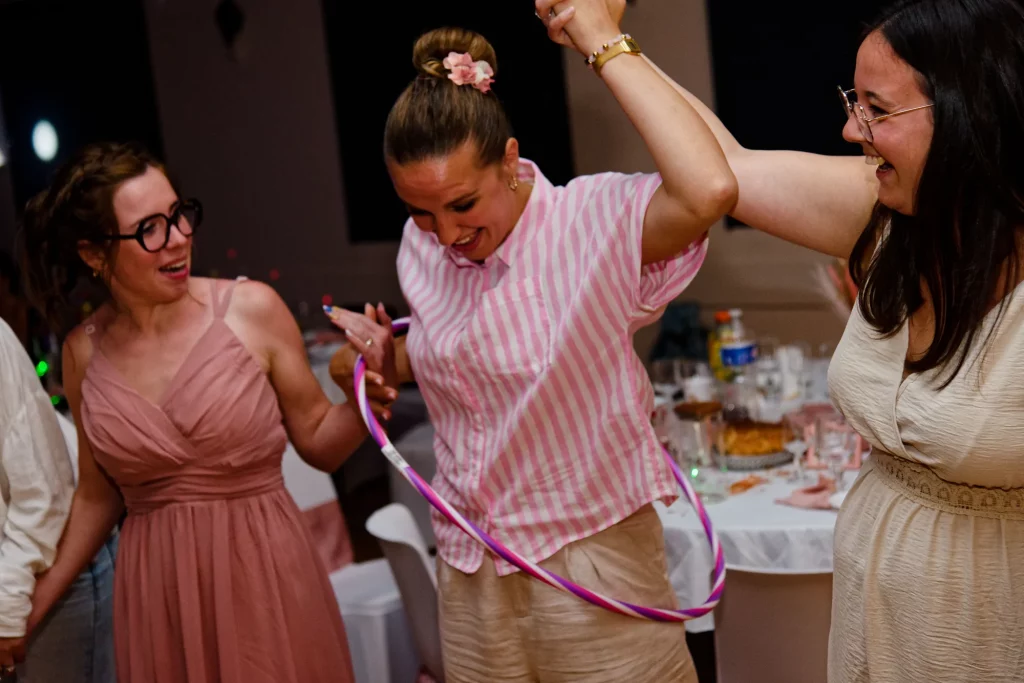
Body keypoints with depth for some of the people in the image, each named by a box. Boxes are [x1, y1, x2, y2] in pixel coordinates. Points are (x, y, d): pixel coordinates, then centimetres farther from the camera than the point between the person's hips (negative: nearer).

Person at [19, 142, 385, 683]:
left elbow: (320, 444, -1)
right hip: (155, 596, 2)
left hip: (265, 576, -2)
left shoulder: (252, 310, -8)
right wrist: (34, 605, 12)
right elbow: (98, 496, 11)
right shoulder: (83, 353, -1)